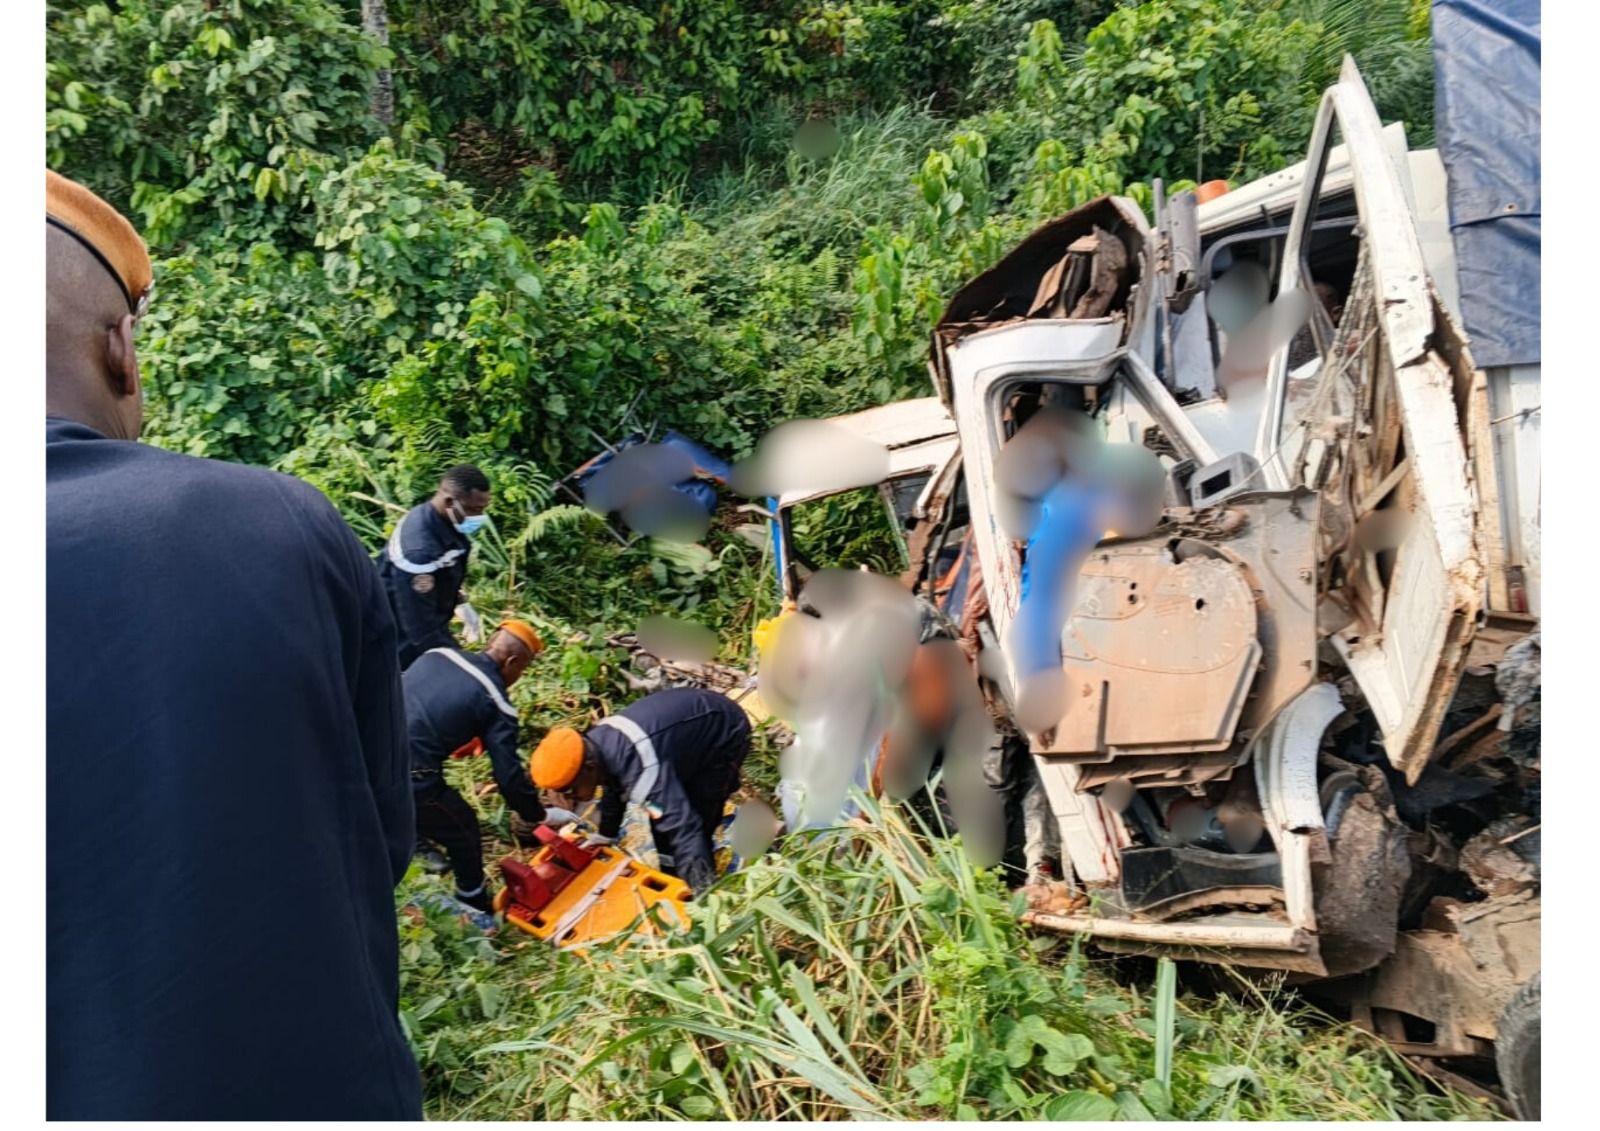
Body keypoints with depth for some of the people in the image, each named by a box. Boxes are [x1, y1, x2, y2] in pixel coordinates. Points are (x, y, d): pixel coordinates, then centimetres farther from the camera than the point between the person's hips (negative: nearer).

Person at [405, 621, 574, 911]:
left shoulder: (437, 654, 11)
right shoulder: (495, 702, -4)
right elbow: (508, 774, -3)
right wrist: (541, 815, 12)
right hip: (409, 781, -6)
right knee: (463, 831, 19)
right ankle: (477, 908, 36)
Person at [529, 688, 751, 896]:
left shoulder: (639, 767, -41)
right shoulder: (598, 743, -11)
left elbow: (684, 828, -45)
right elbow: (615, 788, 12)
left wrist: (703, 894, -48)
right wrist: (606, 836, 25)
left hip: (725, 733, -9)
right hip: (694, 719, 9)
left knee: (693, 823, -11)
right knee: (661, 813, 13)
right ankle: (671, 879, 32)